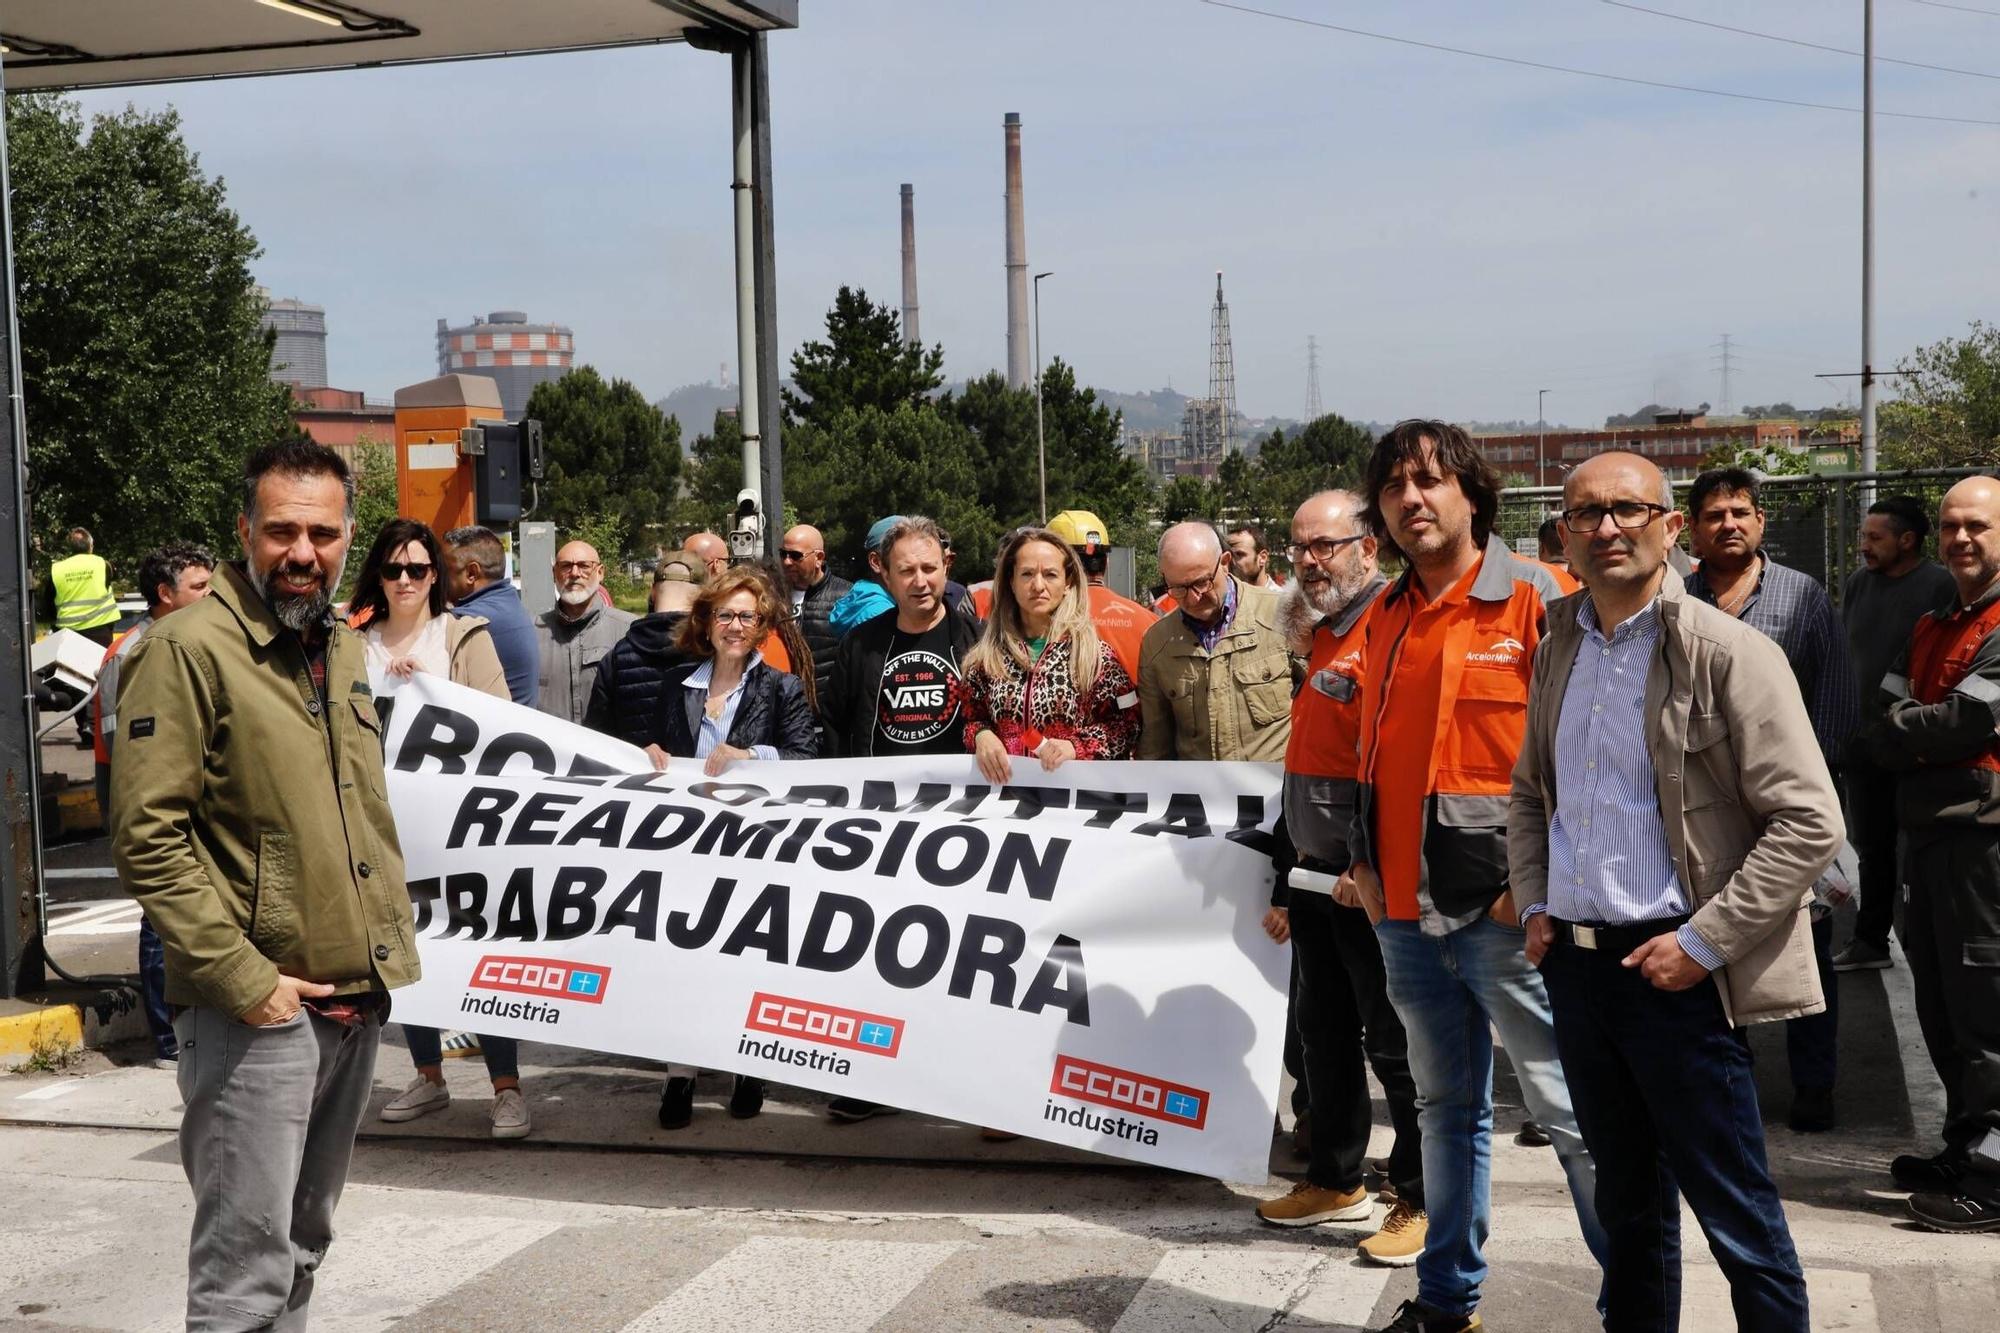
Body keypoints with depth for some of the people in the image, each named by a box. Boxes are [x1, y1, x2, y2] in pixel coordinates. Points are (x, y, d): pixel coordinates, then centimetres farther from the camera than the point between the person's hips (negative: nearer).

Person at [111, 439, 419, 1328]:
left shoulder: (342, 648, 13)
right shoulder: (188, 649, -12)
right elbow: (148, 839, -17)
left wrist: (391, 938, 14)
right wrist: (241, 978, -18)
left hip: (356, 999, 8)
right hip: (255, 1012, -8)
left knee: (304, 1242, 18)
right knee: (247, 1260, -6)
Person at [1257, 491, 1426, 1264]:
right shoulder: (1319, 635, 15)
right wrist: (1286, 885, 21)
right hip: (1316, 876, 9)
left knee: (1396, 1042, 0)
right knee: (1322, 1033, 16)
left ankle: (1423, 1200, 10)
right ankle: (1335, 1179, 29)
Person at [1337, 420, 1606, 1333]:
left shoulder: (1533, 601, -7)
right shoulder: (1387, 617, 12)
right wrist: (1365, 861, 11)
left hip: (1504, 906, -6)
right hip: (1405, 909, 6)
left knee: (1569, 1110, -4)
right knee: (1446, 1108, 16)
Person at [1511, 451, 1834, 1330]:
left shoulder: (1727, 654, -11)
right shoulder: (1557, 652, 9)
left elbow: (1809, 822, -14)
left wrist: (1703, 944, -16)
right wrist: (1534, 906, 8)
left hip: (1672, 971, -6)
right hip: (1574, 960, 6)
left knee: (1736, 1215, 0)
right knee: (1627, 1200, 18)